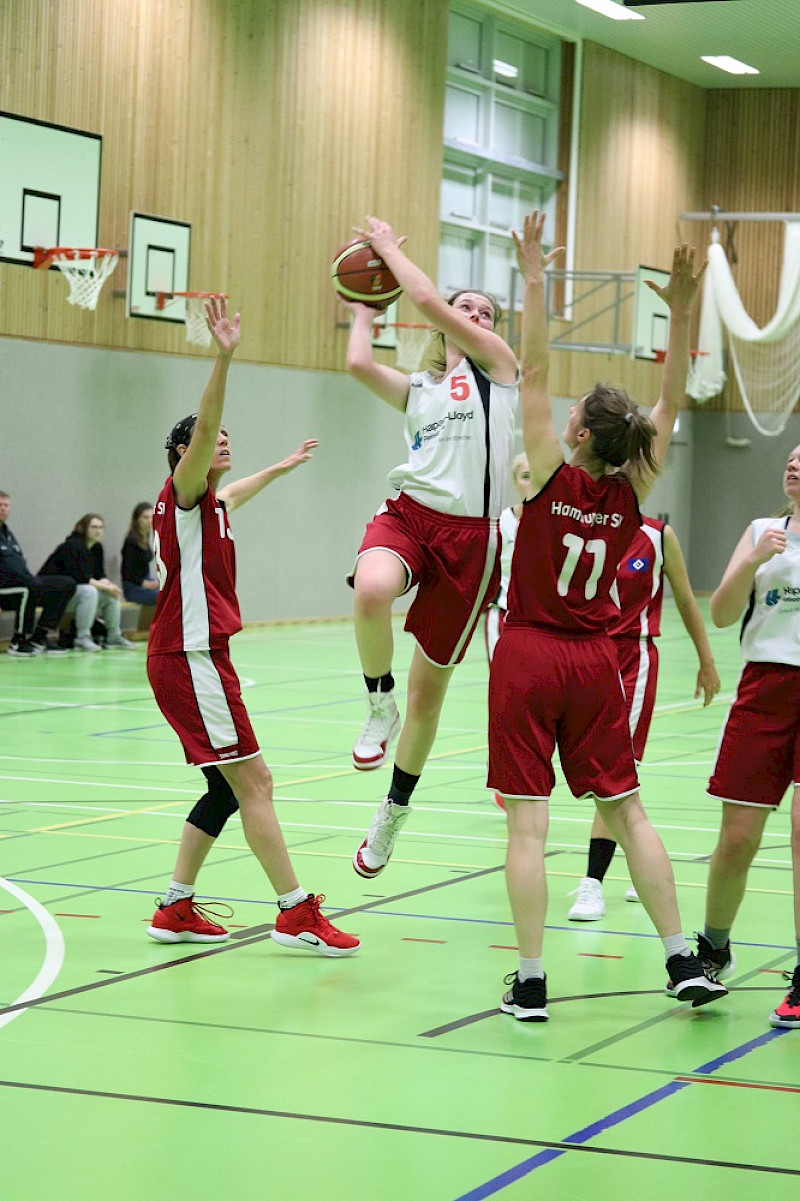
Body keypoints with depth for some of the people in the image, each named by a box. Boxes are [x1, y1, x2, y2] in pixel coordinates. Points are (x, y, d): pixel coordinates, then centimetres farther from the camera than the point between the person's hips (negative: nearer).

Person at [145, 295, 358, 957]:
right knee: (252, 782, -10)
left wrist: (282, 466, 58)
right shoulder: (182, 493, -8)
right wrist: (224, 358, -38)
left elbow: (234, 493, 42)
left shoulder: (209, 502, 17)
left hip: (198, 657, 10)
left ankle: (176, 909, 15)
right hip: (190, 657, -10)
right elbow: (202, 428, -25)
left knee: (230, 789, 10)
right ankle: (296, 913, -9)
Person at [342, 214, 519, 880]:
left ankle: (394, 812, 25)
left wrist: (387, 244, 13)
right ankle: (379, 704, -11)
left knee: (429, 688, 6)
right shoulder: (415, 389, 20)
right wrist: (364, 313, 18)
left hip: (469, 535, -1)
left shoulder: (496, 363, 10)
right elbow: (359, 363, 0)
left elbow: (426, 299, 0)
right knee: (371, 592, -38)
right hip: (409, 512, 2)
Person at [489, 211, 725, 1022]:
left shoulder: (551, 478, -12)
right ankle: (682, 962, 7)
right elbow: (669, 404, 2)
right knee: (625, 810, 10)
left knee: (527, 820, -4)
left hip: (528, 656, -4)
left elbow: (532, 372, -13)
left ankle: (529, 984, -5)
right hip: (594, 660, 4)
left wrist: (534, 279, -13)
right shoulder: (632, 494, -4)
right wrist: (682, 313, -3)